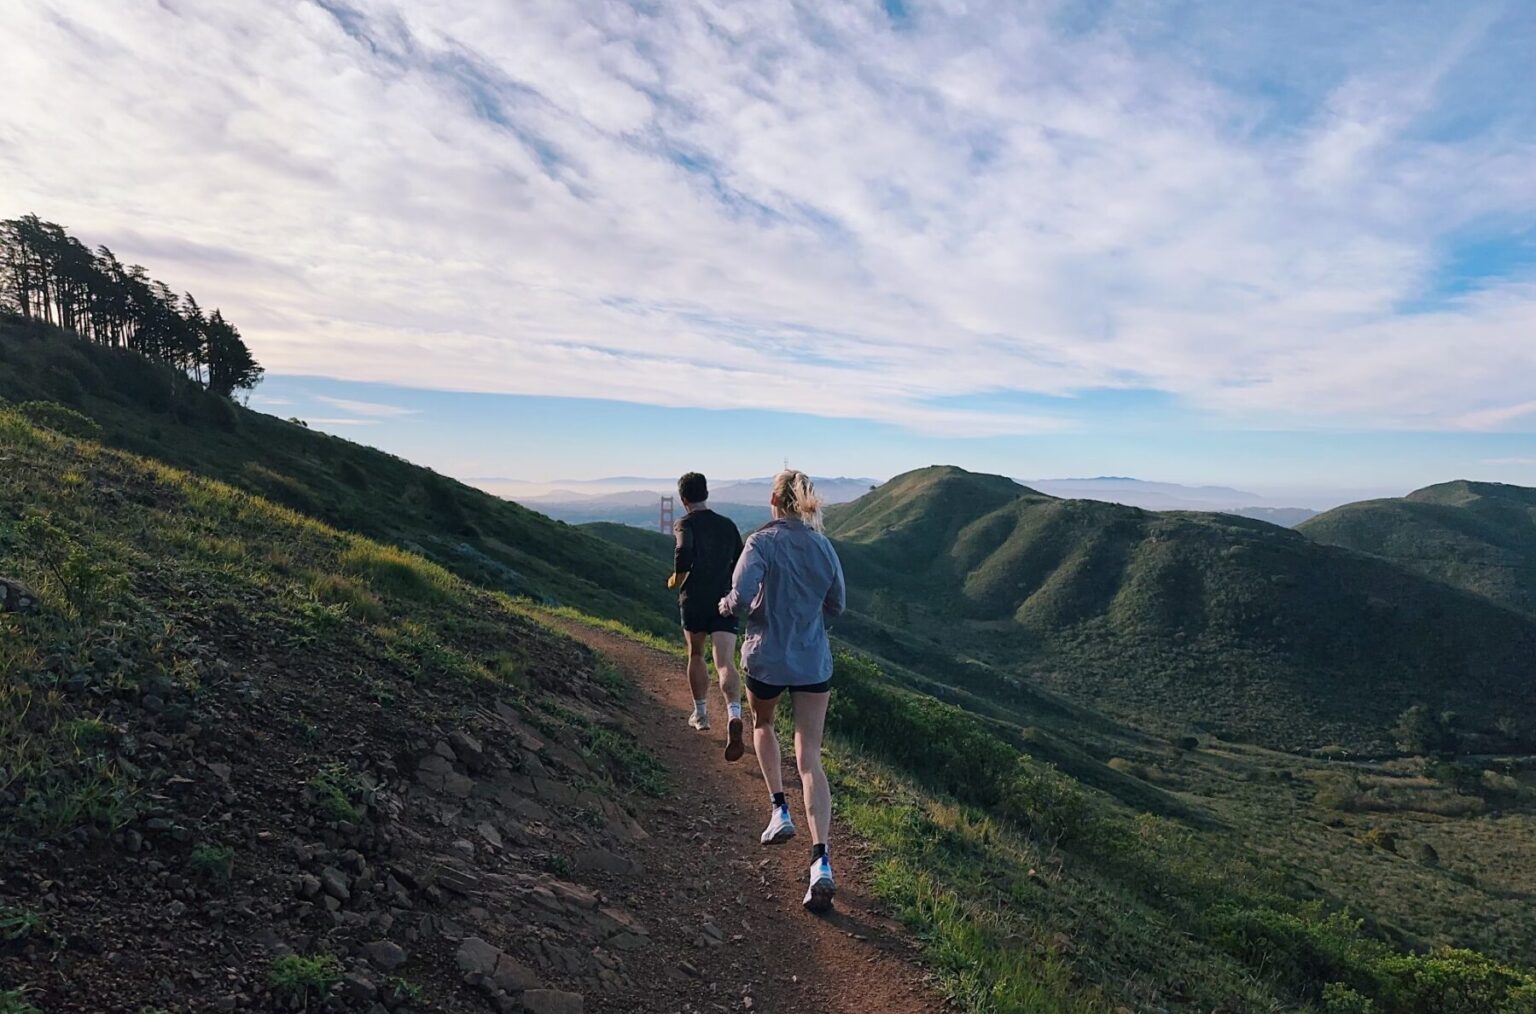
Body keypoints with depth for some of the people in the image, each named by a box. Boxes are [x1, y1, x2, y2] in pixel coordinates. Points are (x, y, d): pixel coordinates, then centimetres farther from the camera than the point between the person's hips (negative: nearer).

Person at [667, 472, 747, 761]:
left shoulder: (685, 524, -4)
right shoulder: (728, 525, 10)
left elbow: (684, 552, -25)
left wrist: (675, 581, -8)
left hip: (693, 602, -2)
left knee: (696, 656, 21)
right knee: (725, 664, -7)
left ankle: (701, 714, 33)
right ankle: (733, 716, -30)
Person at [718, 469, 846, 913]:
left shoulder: (761, 542, -13)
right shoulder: (823, 546, 1)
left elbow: (741, 599, -23)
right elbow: (837, 606, 10)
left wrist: (724, 606, -2)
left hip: (767, 659, -3)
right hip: (814, 662, 3)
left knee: (762, 723, 30)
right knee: (810, 759, 5)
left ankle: (779, 811, 25)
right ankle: (821, 862, -5)